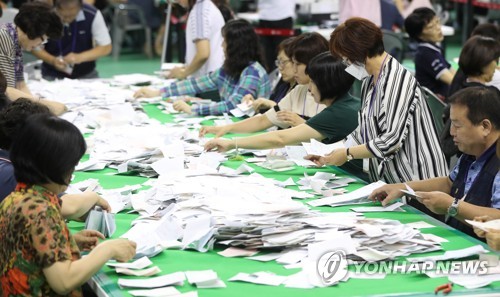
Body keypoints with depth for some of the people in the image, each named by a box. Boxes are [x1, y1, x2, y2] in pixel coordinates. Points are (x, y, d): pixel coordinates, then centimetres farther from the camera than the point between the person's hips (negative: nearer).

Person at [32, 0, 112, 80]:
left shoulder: (92, 15, -17)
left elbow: (106, 47, -11)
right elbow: (36, 48, -6)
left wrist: (80, 57, -26)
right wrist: (52, 61, -25)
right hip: (53, 74, -2)